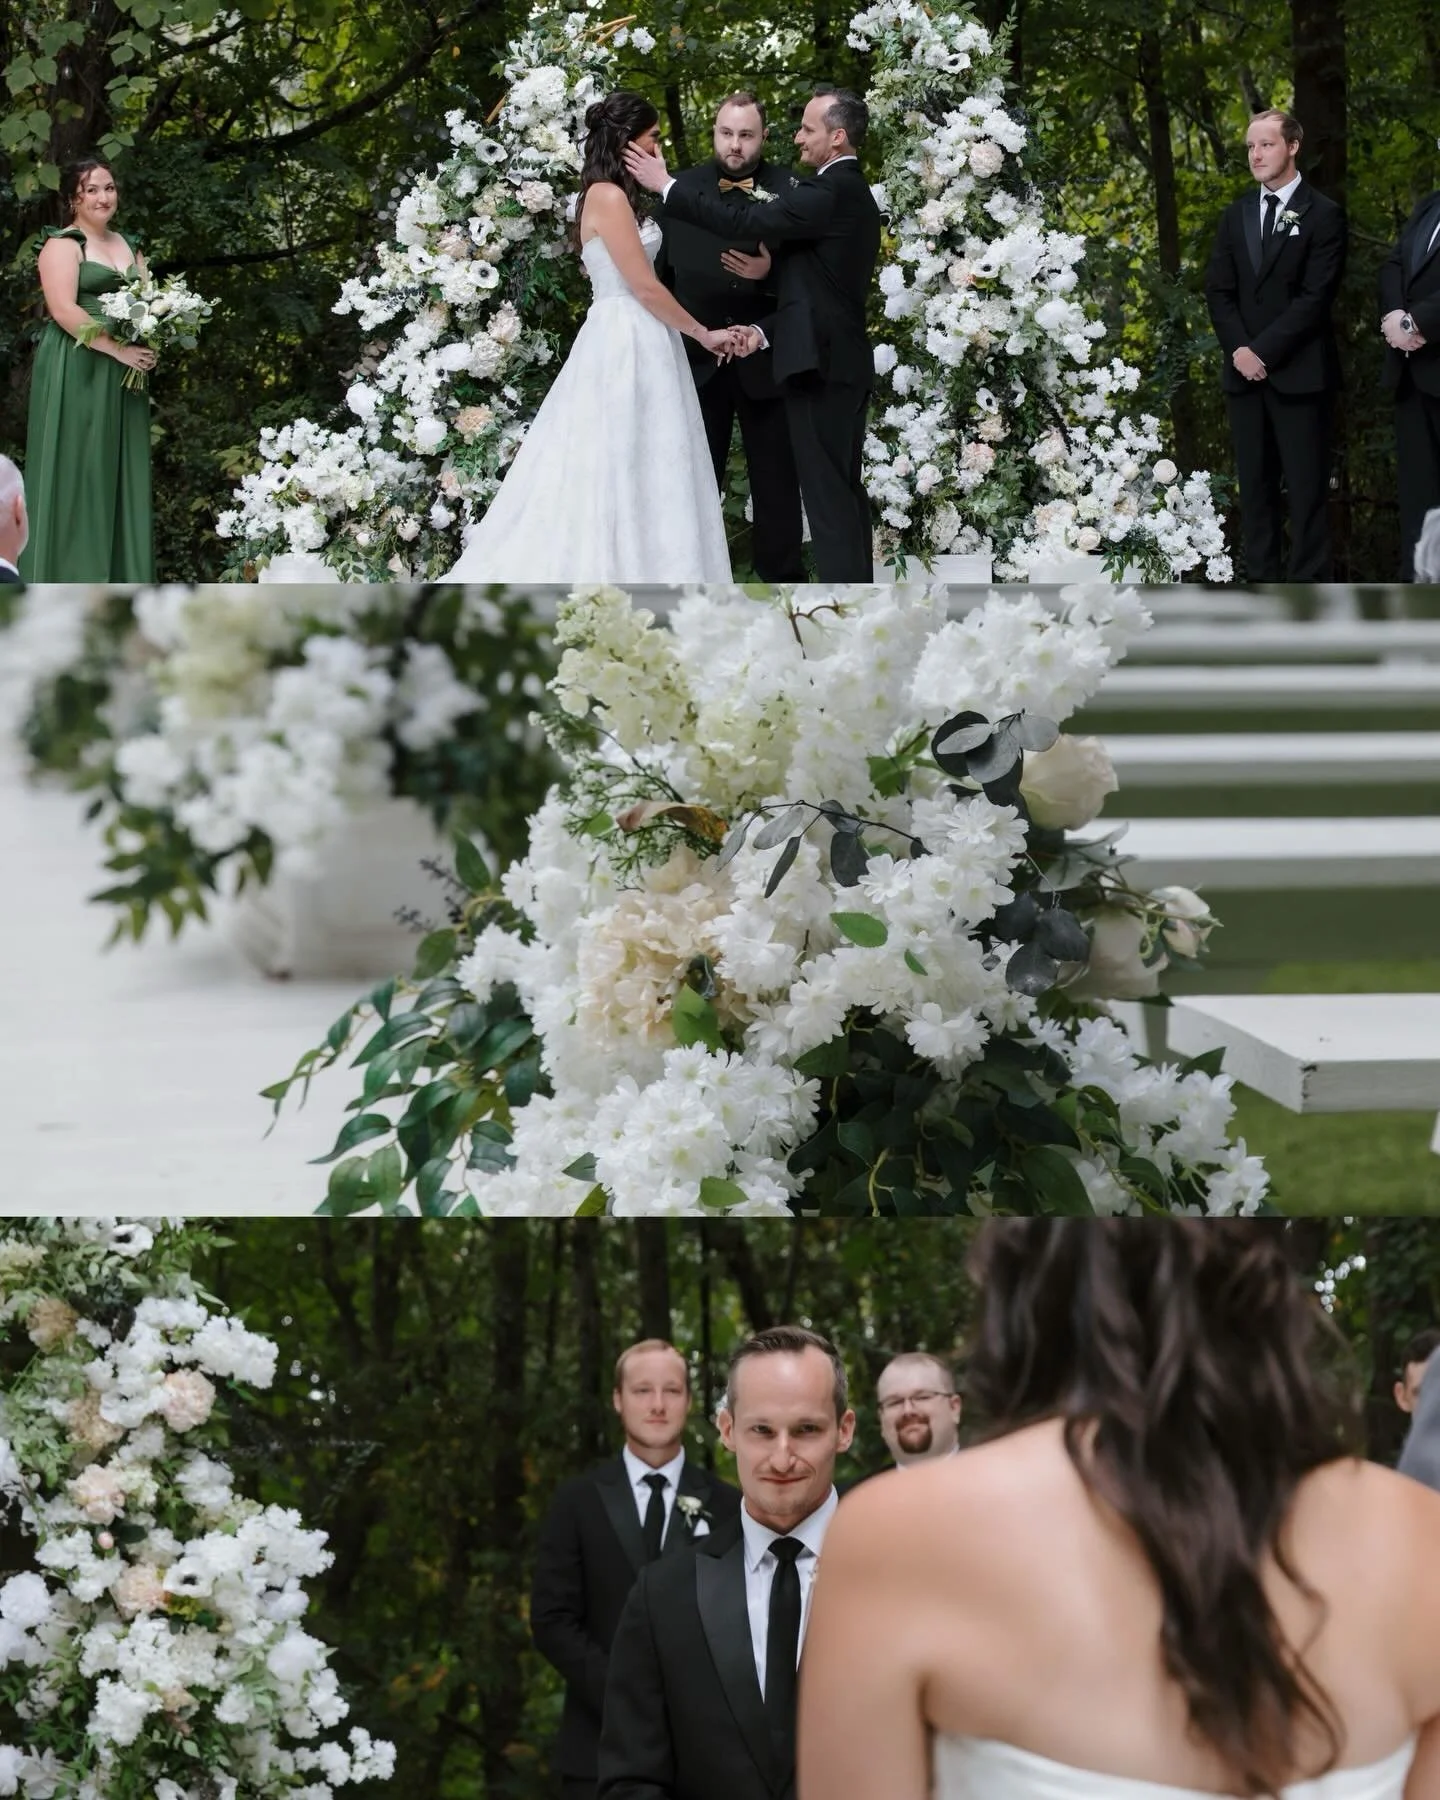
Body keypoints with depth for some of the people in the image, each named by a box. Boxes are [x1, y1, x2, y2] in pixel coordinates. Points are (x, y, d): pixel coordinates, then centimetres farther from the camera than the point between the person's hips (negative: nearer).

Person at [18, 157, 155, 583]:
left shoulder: (128, 245, 16)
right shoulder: (63, 245, -6)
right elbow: (64, 311, -17)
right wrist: (118, 349, -21)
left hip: (123, 373, 7)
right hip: (76, 371, -7)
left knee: (121, 471, 6)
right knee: (77, 471, -6)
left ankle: (119, 578, 9)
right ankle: (71, 580, -4)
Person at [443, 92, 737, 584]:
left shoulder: (618, 198, 16)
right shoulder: (609, 196, -13)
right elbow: (645, 286, -15)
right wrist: (703, 334, -6)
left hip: (634, 344, 10)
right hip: (626, 344, -10)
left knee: (630, 476, 8)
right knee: (620, 475, -7)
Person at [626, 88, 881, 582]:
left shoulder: (829, 193, -16)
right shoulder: (852, 193, 16)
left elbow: (744, 221, -20)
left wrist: (667, 186, -12)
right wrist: (766, 329, 9)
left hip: (820, 366, -10)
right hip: (845, 362, 10)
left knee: (826, 494, -8)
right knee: (844, 491, 13)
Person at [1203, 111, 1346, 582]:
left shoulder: (1322, 215, -2)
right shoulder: (1236, 215, 15)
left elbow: (1316, 296, -9)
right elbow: (1219, 290, 10)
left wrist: (1264, 350, -14)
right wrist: (1239, 349, -6)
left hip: (1299, 374, -5)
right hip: (1245, 371, 5)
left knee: (1306, 486, -5)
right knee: (1255, 485, 5)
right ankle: (1262, 581, 8)